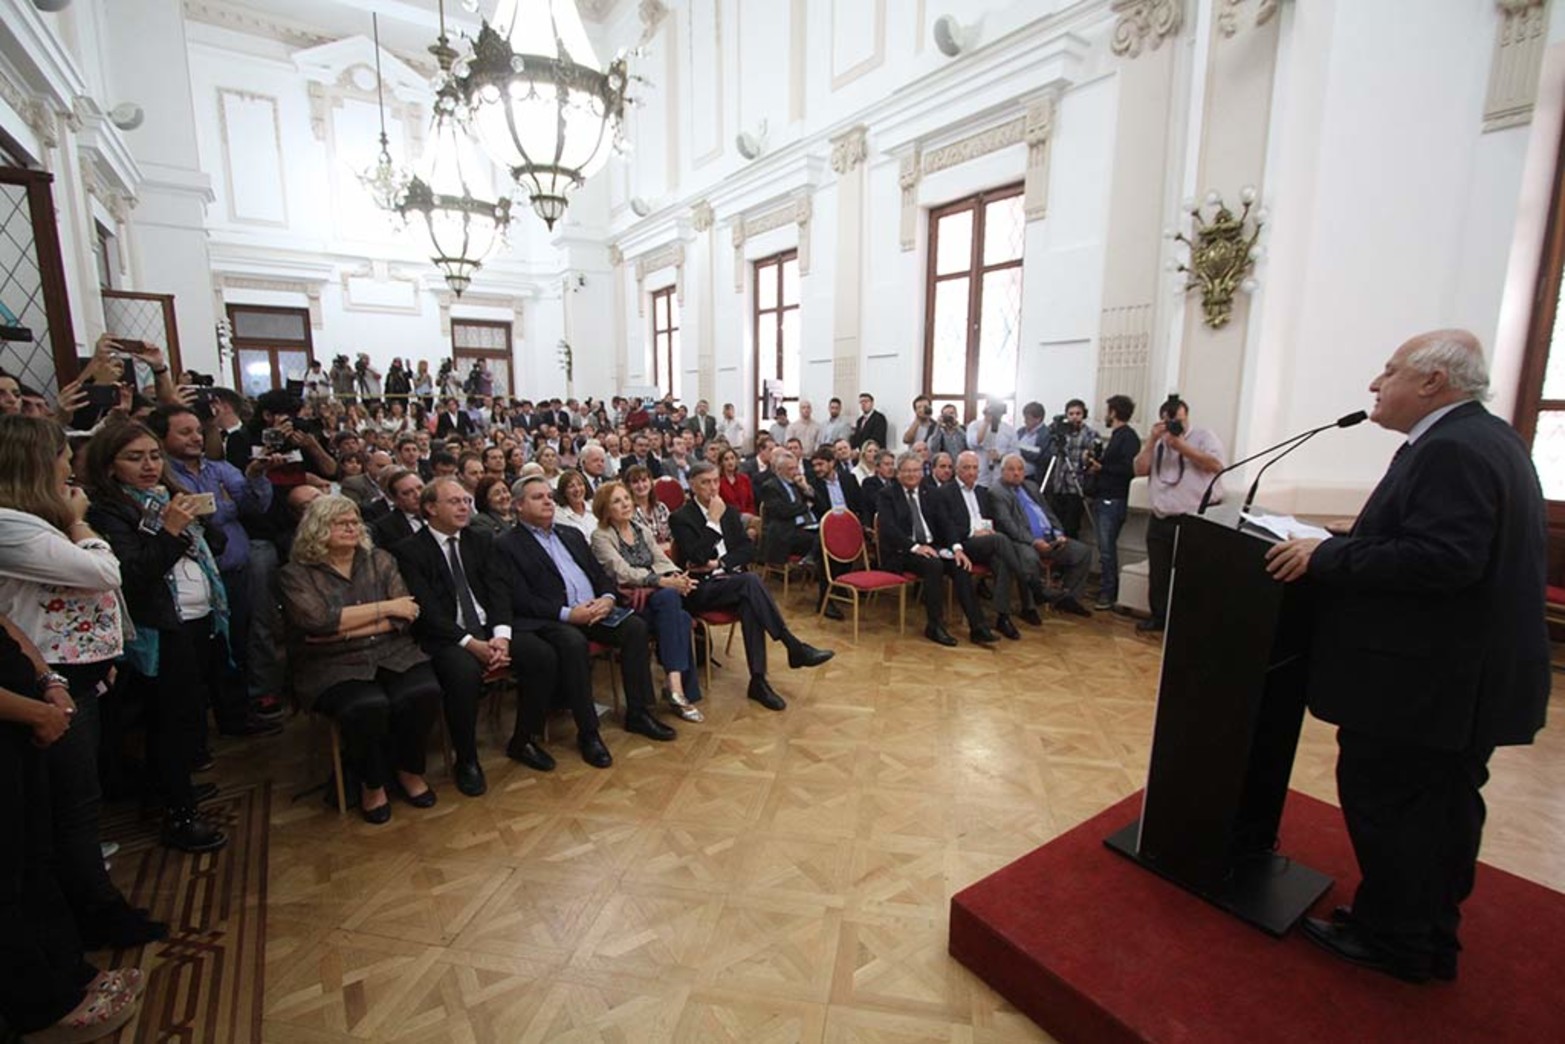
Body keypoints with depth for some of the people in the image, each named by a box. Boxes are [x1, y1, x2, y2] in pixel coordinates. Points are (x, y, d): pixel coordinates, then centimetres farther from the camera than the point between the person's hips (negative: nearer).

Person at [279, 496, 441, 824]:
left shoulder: (380, 560, 11)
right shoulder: (296, 574, 4)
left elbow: (403, 617, 0)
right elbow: (319, 621, -14)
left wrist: (343, 631, -11)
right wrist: (385, 607, -11)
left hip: (393, 653, 3)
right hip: (333, 665, -2)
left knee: (423, 693, -26)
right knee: (367, 707, -32)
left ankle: (409, 770, 2)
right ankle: (372, 783, -2)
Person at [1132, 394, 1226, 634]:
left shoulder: (1203, 436, 1)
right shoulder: (1155, 443, 14)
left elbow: (1216, 465, -13)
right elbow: (1140, 470, 3)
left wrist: (1183, 447, -16)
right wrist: (1152, 440, -6)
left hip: (1195, 520, -5)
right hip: (1160, 520, 5)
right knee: (1158, 573, 12)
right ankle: (1159, 616, 24)